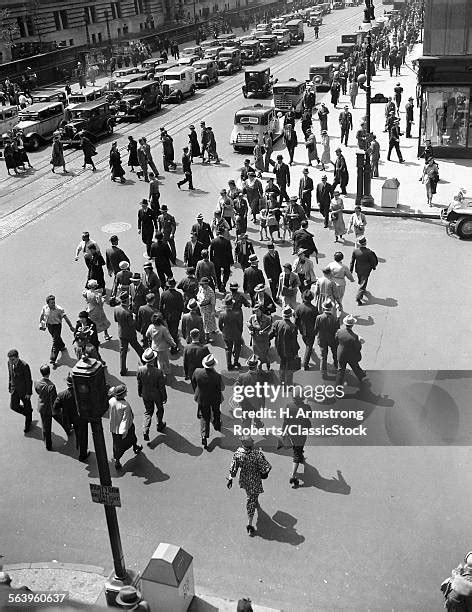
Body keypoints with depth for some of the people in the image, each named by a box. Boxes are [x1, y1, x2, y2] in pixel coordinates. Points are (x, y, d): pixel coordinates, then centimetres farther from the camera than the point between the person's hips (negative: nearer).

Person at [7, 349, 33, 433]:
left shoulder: (24, 366, -27)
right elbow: (10, 375, 8)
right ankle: (28, 413, 35)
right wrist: (9, 387, 12)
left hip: (23, 390, -6)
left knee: (27, 407, 12)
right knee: (13, 406, 8)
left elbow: (28, 380, -19)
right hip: (14, 389, 6)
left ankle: (28, 425, 34)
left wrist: (28, 393, -16)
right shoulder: (10, 363, -8)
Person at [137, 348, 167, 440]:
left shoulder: (140, 369, -21)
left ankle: (145, 432, 10)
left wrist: (140, 393, 13)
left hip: (146, 394, 2)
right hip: (157, 394, -2)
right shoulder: (158, 372, -31)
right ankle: (160, 426, 46)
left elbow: (139, 384, -5)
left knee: (148, 412, 20)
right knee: (159, 410, 25)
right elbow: (161, 387, -18)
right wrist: (164, 397, -2)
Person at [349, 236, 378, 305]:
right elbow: (373, 261, -13)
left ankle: (362, 292, 52)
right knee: (363, 283, 5)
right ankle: (358, 298, 0)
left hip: (358, 269, 4)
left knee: (360, 282, 27)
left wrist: (351, 270, 4)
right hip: (366, 270, -4)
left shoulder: (355, 251, -18)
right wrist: (374, 267, 8)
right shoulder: (369, 252, -27)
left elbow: (352, 261, -7)